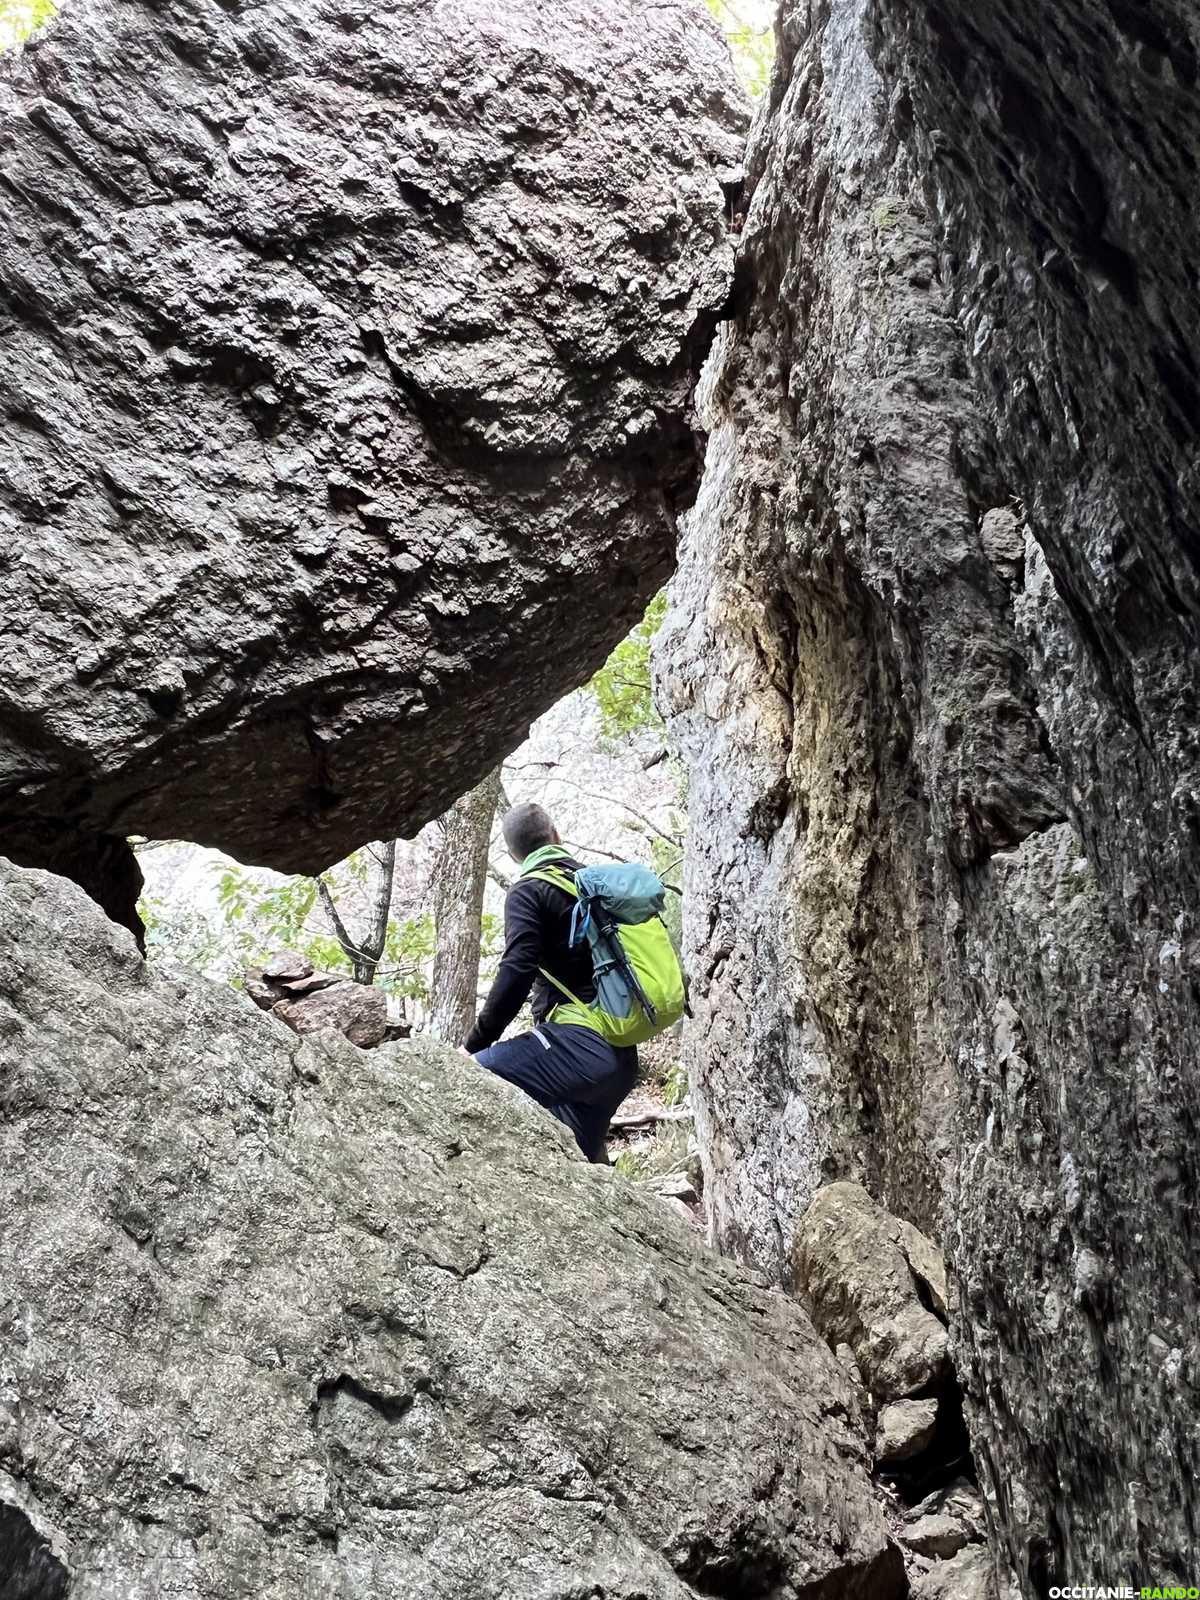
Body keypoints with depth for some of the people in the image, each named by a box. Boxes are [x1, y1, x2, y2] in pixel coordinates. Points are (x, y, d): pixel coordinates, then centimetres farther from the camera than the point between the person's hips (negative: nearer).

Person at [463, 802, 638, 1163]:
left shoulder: (528, 891, -1)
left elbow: (517, 972, -14)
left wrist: (475, 1043, -8)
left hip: (577, 1043, -8)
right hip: (623, 1058, 8)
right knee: (585, 1162, 21)